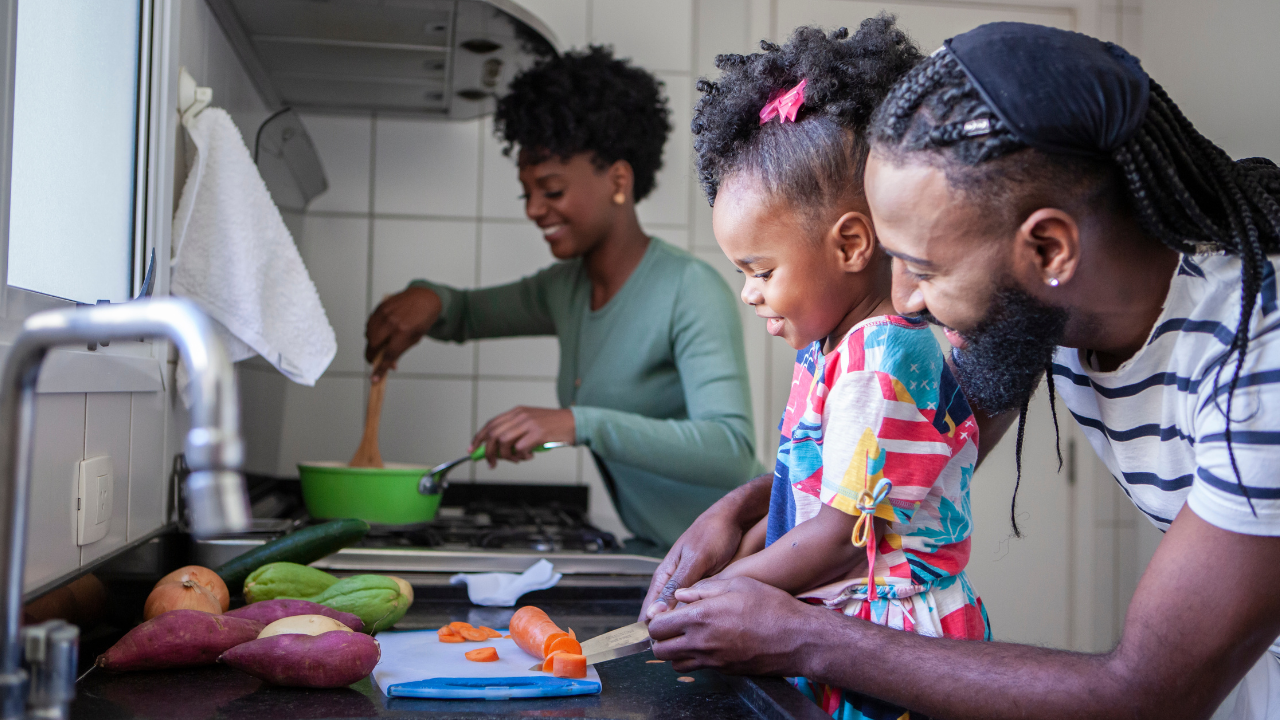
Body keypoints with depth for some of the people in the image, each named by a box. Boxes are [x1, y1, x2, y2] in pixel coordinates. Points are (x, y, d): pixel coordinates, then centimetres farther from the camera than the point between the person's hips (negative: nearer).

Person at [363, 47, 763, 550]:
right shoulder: (567, 288, 6)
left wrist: (580, 423, -40)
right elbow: (466, 316, 23)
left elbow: (731, 453, -30)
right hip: (656, 551, 7)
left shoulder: (691, 291, -19)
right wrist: (427, 299, -2)